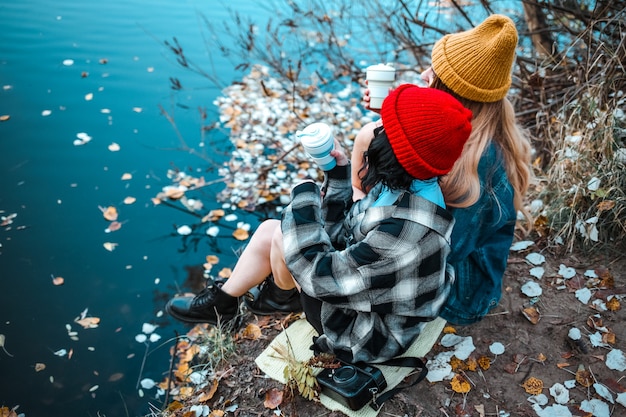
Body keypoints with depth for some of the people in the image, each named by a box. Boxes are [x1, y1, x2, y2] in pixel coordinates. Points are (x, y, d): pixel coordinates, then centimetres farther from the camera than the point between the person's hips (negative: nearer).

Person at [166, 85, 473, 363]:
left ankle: (280, 296, 23)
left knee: (283, 238, -9)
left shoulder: (403, 228, -37)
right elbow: (339, 232, 3)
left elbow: (323, 277, -28)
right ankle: (221, 302, 29)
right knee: (270, 228, 6)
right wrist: (338, 171, -9)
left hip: (370, 332, -8)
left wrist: (303, 198, -20)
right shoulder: (400, 190, -9)